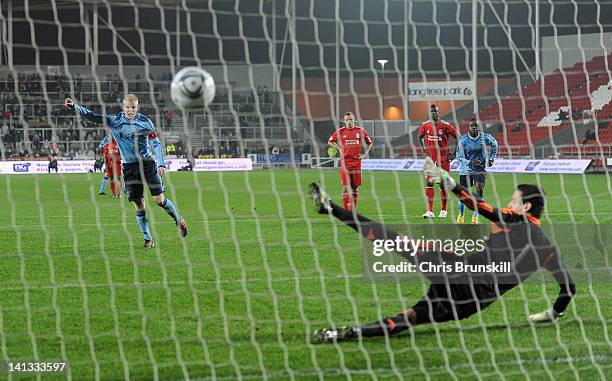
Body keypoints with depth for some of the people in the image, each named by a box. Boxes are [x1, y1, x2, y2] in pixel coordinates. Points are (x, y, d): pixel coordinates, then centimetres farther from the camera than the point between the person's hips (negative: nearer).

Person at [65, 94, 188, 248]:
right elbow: (93, 116, -7)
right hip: (129, 166, 1)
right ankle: (147, 239, 6)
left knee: (159, 200, -5)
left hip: (147, 163, -1)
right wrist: (74, 106, -19)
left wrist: (161, 163, -13)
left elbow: (156, 143, -2)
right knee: (138, 204, -2)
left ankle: (178, 219, 22)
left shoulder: (145, 122, -5)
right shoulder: (114, 121, -2)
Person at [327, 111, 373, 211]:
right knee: (346, 187, -8)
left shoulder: (361, 131, 4)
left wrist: (365, 154, 7)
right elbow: (330, 141, 15)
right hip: (345, 163, -2)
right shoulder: (339, 132, 1)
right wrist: (339, 148, 2)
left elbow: (369, 143, 18)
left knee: (355, 187, 7)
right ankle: (346, 210, -7)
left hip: (356, 162, 2)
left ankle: (353, 209, 17)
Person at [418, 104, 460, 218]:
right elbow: (420, 137, 21)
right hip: (430, 159, 2)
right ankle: (430, 211, -7)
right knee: (429, 184, -7)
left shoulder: (445, 126, -9)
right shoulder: (425, 125, 1)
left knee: (443, 185, 4)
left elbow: (458, 137, -3)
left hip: (443, 159, -2)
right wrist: (424, 148, 8)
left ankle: (443, 210, 19)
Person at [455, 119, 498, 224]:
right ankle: (461, 216, 32)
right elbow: (459, 157, -10)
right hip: (465, 171, 0)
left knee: (480, 190, -20)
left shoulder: (485, 137, -8)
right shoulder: (463, 140, -12)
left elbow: (494, 144, 15)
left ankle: (475, 217, -14)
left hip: (480, 169, 0)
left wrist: (491, 158, 10)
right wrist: (470, 163, -26)